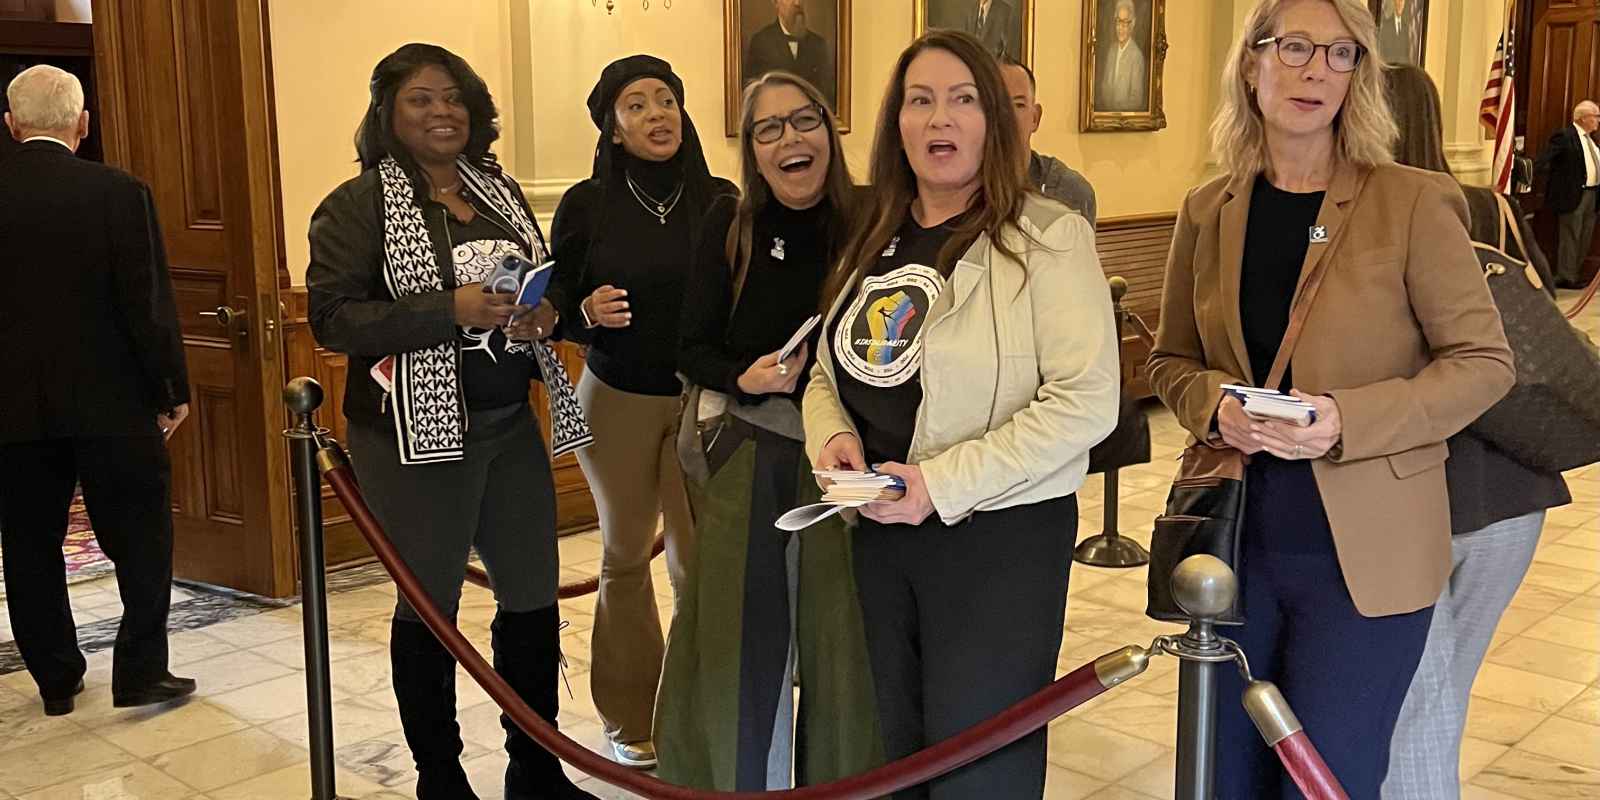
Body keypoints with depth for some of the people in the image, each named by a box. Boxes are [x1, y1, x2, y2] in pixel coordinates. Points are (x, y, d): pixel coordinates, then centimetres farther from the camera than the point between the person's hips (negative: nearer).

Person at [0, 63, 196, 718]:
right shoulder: (119, 193, -11)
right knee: (141, 537, 10)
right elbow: (149, 303, -12)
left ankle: (56, 679, 23)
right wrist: (173, 390, -2)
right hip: (113, 401, -3)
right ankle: (141, 671, 11)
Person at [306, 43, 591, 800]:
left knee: (534, 595, 11)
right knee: (429, 605, 8)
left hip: (511, 425, 6)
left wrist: (543, 314, -4)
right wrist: (450, 310, -24)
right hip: (417, 435, -6)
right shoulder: (358, 204, -7)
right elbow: (332, 317, -15)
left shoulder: (501, 190, 10)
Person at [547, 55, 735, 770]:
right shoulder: (586, 206, -3)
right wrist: (588, 312, -19)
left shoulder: (720, 200, -1)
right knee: (624, 556, 10)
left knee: (698, 560, -5)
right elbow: (558, 309, 2)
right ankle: (630, 718, 24)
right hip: (617, 400, 0)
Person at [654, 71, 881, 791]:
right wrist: (744, 377, -17)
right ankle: (737, 780, 28)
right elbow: (692, 349, 1)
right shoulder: (729, 225, -2)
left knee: (839, 632, 8)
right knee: (738, 637, 7)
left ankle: (837, 779, 30)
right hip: (744, 454, 0)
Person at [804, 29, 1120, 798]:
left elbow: (1086, 401, -19)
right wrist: (832, 436, -6)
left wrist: (943, 484, -22)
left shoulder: (1047, 237, -11)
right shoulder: (874, 241, 9)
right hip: (880, 532, 6)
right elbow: (829, 373, 17)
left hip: (1001, 535, -6)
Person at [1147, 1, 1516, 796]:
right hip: (1236, 540, 4)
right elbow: (1170, 361, 12)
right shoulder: (1208, 211, 4)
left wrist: (1348, 421, -21)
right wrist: (1216, 406, -11)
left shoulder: (1414, 202, -8)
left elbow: (1484, 362, -6)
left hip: (1364, 552, -4)